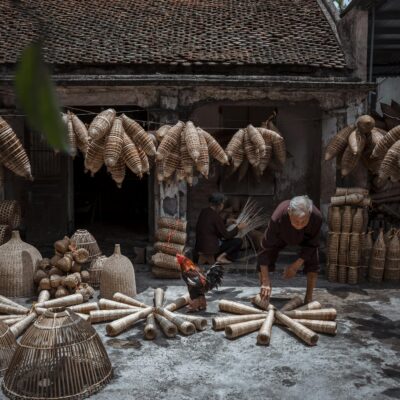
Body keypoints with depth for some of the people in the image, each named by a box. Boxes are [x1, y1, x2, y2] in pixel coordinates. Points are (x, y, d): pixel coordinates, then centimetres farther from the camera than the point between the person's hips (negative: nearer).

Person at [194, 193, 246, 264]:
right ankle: (222, 256, -7)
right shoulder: (215, 216, -20)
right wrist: (238, 228, 1)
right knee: (238, 241, -1)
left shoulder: (204, 212, 4)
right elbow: (226, 235, -13)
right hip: (210, 248, -9)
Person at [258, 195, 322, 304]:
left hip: (306, 237, 1)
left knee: (313, 263, -16)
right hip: (281, 235, -1)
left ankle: (308, 299, 2)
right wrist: (265, 281, -41)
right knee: (263, 259, -14)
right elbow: (266, 249, -40)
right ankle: (263, 295, 5)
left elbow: (311, 245, -23)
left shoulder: (317, 217, -42)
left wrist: (296, 265, -27)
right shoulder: (277, 218, -46)